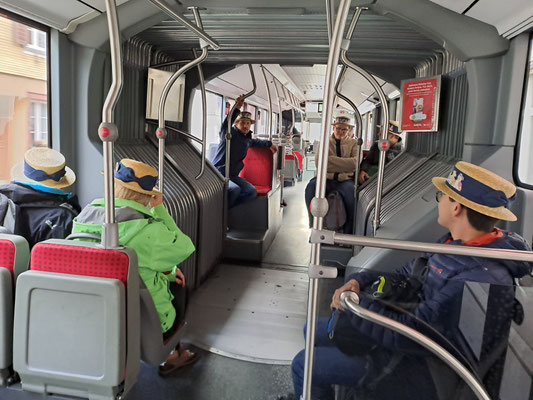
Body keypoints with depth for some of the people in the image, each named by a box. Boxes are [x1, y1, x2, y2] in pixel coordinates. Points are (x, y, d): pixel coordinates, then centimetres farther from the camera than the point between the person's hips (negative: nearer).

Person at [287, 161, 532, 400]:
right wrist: (360, 280, -9)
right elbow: (406, 275, 8)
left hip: (419, 363, -9)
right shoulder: (455, 243, -3)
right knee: (315, 330, 17)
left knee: (304, 365, -7)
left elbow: (410, 334, -34)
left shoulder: (482, 278, -34)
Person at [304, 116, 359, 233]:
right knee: (311, 187, -32)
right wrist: (344, 164, -6)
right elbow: (318, 161, -1)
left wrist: (329, 159, -8)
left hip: (344, 180, -1)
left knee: (351, 191, -35)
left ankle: (349, 231, -20)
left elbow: (354, 163, -6)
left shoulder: (353, 143, 15)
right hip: (326, 178, 1)